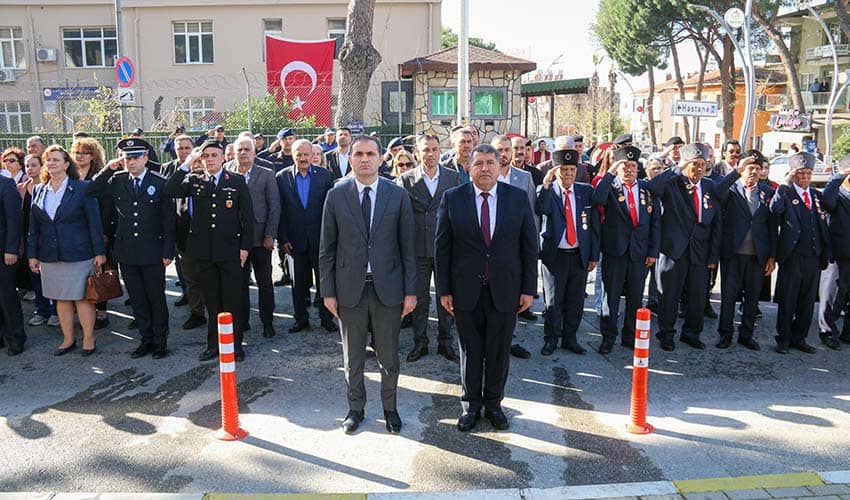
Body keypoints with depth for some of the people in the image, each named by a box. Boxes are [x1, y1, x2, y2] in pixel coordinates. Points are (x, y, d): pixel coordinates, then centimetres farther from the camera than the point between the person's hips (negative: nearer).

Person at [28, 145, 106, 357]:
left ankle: (88, 339, 13)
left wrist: (99, 252, -9)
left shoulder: (82, 188, -5)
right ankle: (68, 339, 22)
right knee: (61, 299, 11)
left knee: (83, 298, 2)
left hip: (78, 255, -4)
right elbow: (33, 226, 12)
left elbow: (94, 222, -6)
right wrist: (32, 254, 8)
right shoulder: (39, 191, 9)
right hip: (50, 256, 4)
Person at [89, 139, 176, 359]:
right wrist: (108, 169, -7)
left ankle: (160, 341, 19)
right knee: (137, 299, 12)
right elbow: (91, 192, 1)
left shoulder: (160, 183, -4)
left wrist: (168, 251, -8)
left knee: (156, 298, 6)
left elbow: (169, 219, -4)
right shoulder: (117, 180, 5)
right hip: (126, 252, 3)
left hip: (152, 252, -3)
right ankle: (146, 339, 24)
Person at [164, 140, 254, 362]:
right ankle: (214, 344, 22)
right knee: (212, 301, 11)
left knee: (232, 300, 5)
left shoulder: (237, 181, 1)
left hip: (230, 250, -2)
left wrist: (245, 246, -4)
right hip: (204, 250, 2)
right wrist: (188, 163, -14)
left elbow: (247, 216, 1)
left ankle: (235, 344, 17)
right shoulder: (194, 180, 6)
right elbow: (170, 191, -11)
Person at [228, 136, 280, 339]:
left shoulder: (266, 175, 1)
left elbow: (274, 207, -1)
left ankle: (267, 322, 15)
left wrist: (270, 235, -7)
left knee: (264, 282, 6)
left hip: (260, 237, -1)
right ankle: (242, 321, 21)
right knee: (240, 282, 9)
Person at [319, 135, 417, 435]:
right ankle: (355, 408, 32)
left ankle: (390, 407, 31)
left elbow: (408, 247, 0)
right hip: (350, 287, 0)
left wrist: (410, 291, -3)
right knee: (352, 356, 13)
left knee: (388, 355, 12)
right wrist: (328, 291, -2)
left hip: (387, 286, 0)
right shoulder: (336, 196, -1)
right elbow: (327, 248, 2)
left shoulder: (398, 196, -1)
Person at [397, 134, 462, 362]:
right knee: (419, 298, 9)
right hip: (418, 248, -1)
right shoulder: (405, 179, 0)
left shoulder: (454, 177, 3)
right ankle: (420, 343, 23)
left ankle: (445, 342, 24)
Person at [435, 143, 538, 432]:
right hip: (466, 290, 0)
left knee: (499, 351, 12)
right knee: (470, 351, 12)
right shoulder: (452, 198, -3)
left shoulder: (518, 198, -1)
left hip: (505, 289, 1)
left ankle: (493, 403, 31)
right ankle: (471, 405, 29)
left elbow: (529, 245, 2)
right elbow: (442, 246, -2)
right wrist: (444, 290, -4)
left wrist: (529, 289, -1)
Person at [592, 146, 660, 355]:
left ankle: (630, 336, 24)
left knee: (635, 297, 11)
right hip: (614, 251, -3)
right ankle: (608, 337, 16)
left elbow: (655, 222, 8)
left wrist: (653, 251, 3)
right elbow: (597, 199, -26)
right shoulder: (610, 187, -2)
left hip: (640, 251, 3)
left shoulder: (648, 189, 7)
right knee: (611, 295, 5)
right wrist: (610, 173, -23)